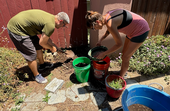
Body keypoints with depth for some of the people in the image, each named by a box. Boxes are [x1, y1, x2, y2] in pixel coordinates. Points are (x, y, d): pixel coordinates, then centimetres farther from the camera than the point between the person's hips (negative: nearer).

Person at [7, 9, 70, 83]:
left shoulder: (51, 17, 5)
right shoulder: (51, 25, -25)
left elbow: (45, 36, 16)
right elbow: (42, 42, -18)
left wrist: (53, 45, 20)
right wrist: (51, 48, -1)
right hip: (16, 30, -10)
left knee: (38, 46, 18)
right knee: (32, 55, -3)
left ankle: (42, 65, 39)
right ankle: (36, 75, 18)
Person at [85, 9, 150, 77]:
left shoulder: (110, 24, -30)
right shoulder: (107, 16, -3)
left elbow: (119, 44, -22)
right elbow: (109, 30, 17)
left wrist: (103, 54, -15)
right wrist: (100, 40, 8)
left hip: (141, 31, -9)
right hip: (134, 29, 9)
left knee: (125, 57, 2)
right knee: (124, 53, 18)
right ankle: (122, 72, 41)